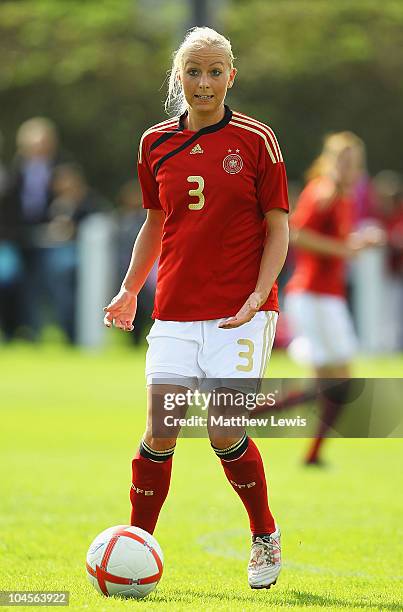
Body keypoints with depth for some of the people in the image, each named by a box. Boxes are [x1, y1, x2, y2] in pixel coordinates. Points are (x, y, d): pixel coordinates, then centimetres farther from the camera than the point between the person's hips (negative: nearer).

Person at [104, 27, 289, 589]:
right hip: (175, 310, 3)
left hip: (240, 314, -3)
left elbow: (277, 227, -1)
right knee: (159, 433, -4)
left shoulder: (255, 140, -2)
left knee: (225, 433, -9)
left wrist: (257, 297, -12)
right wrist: (130, 289, 11)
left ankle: (266, 537, 14)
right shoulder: (156, 144, 8)